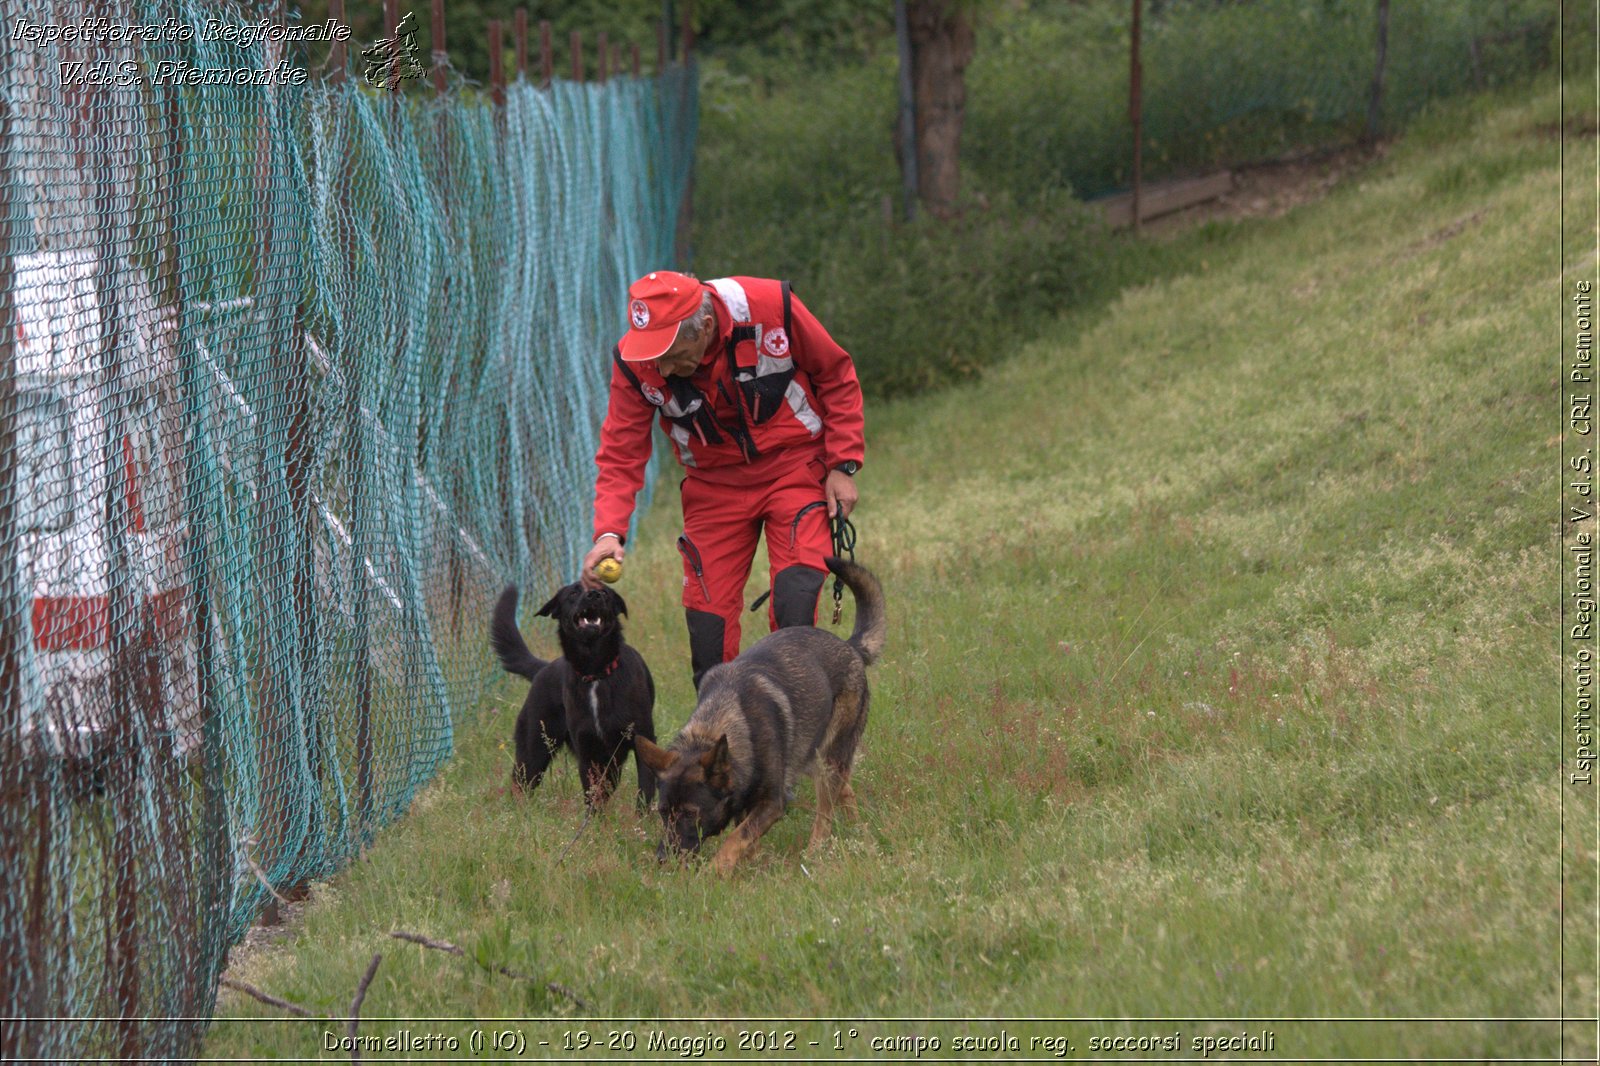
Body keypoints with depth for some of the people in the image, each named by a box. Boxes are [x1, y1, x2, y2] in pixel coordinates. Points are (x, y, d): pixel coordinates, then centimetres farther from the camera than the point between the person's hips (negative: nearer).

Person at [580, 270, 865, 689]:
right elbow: (620, 456, -12)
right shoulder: (634, 364, -18)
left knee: (793, 608, -18)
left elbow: (836, 375, -6)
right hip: (713, 485, 2)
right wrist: (609, 531, -28)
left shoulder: (770, 308, -23)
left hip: (795, 469, -2)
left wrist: (843, 463, -9)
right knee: (708, 624, -3)